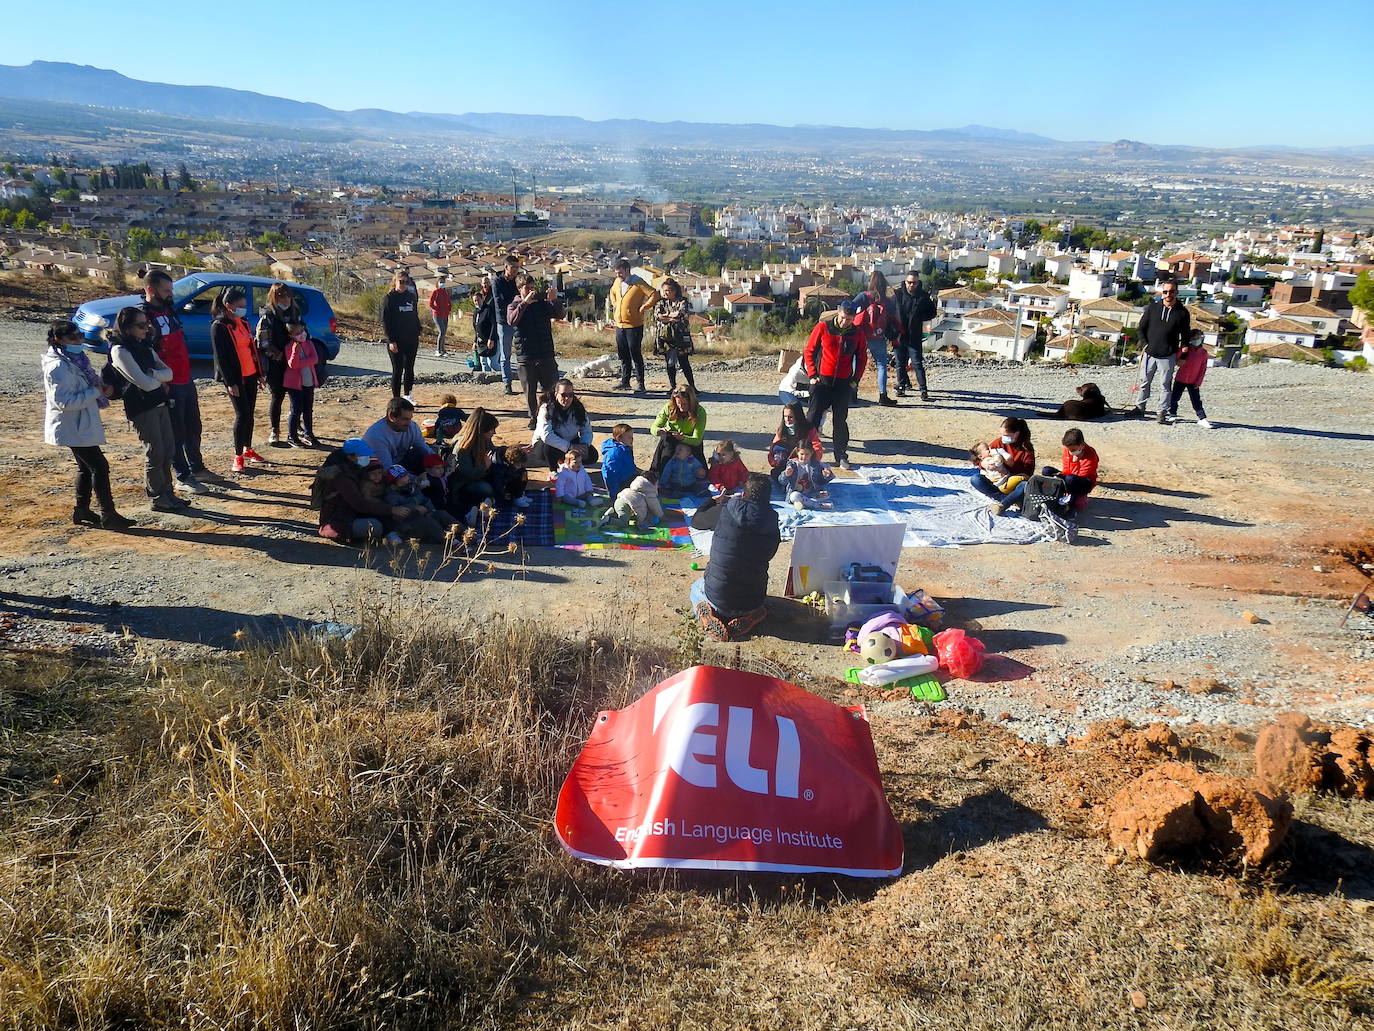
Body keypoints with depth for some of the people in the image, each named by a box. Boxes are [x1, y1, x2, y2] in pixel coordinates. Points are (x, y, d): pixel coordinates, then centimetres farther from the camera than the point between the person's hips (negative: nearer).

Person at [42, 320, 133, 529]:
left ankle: (81, 511, 28)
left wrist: (101, 388, 1)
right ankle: (108, 516, -4)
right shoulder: (59, 367, -21)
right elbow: (63, 401, -27)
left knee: (86, 467, 17)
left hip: (81, 425, 10)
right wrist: (95, 392, -23)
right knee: (100, 466, -8)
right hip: (73, 428, -10)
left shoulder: (74, 360, 10)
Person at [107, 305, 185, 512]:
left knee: (168, 448, 10)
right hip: (141, 407, -8)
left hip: (159, 403, 8)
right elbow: (145, 383, -20)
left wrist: (152, 374, -16)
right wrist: (160, 379, -1)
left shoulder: (144, 346, 11)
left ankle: (168, 494, 20)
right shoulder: (120, 351, -14)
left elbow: (168, 373, 3)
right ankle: (158, 499, 9)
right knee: (155, 452, -2)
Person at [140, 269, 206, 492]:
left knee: (193, 426, 19)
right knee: (176, 432, 1)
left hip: (186, 380, 9)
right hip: (168, 385, -9)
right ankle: (183, 477, 11)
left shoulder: (167, 310, 13)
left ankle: (196, 467, 34)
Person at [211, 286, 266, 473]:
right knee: (242, 414, -7)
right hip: (234, 378, -7)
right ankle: (238, 456, 1)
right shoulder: (219, 327, -11)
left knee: (250, 413, 12)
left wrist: (259, 373, 15)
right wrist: (230, 382, -17)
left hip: (250, 375, 7)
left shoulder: (244, 323, 11)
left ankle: (248, 450, 25)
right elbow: (220, 357, -14)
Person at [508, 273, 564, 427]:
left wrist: (555, 300, -20)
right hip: (525, 355, -1)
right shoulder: (514, 306, 5)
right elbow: (512, 320, -16)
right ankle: (533, 418, 17)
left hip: (546, 353, 1)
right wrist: (525, 303, -22)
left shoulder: (543, 304, 9)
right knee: (530, 390, 5)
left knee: (550, 388, -2)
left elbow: (559, 315, -3)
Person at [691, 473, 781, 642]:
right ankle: (748, 618, 6)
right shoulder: (771, 522, -9)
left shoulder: (727, 510, -15)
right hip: (751, 601, 2)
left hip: (717, 598, -2)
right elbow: (768, 556, 6)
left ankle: (710, 621, 3)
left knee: (696, 587, 36)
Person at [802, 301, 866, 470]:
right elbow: (809, 351, 1)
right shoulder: (822, 327, -5)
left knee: (841, 421, 7)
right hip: (822, 380, -2)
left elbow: (862, 359, 13)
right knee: (813, 417, -2)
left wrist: (855, 380, 4)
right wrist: (812, 375, -5)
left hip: (844, 384, 2)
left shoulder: (857, 334, 2)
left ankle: (842, 457, 14)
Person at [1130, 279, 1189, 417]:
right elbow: (1140, 329, 9)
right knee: (1145, 382, 10)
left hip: (1168, 356, -2)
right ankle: (1140, 407, 20)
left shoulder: (1182, 312, 2)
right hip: (1149, 354, 2)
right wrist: (1145, 344, -3)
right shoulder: (1152, 308, 4)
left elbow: (1185, 335, 9)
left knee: (1165, 385, 1)